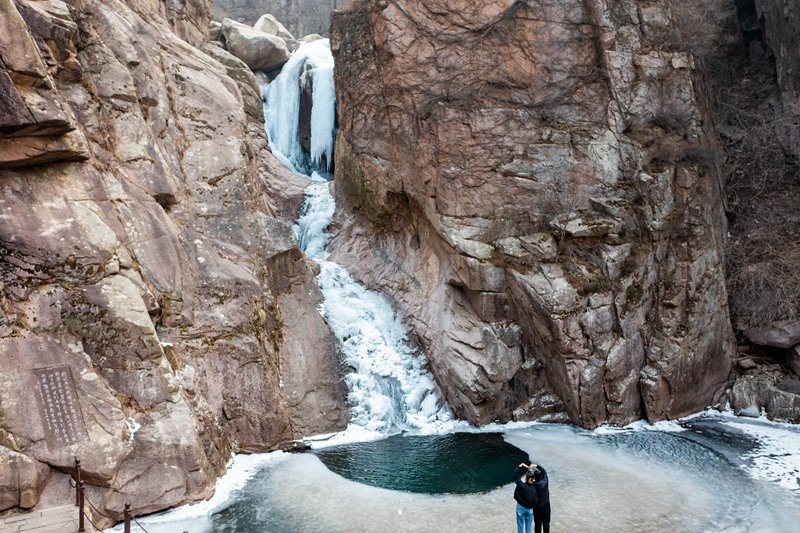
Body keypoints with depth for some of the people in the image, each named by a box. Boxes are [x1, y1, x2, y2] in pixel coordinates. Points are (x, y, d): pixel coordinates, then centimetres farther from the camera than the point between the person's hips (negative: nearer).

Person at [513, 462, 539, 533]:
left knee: (520, 525, 16)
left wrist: (520, 466, -13)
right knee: (528, 526, 17)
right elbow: (535, 502, -15)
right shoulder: (534, 489, -18)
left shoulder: (521, 485, -25)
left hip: (520, 507, -2)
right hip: (529, 509, 2)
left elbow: (515, 475, -16)